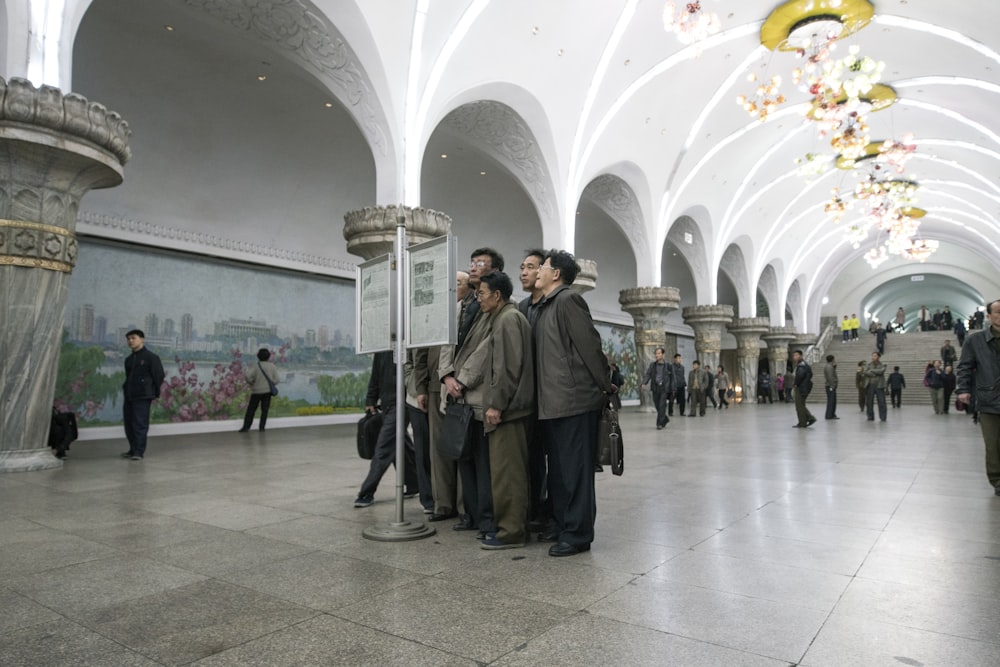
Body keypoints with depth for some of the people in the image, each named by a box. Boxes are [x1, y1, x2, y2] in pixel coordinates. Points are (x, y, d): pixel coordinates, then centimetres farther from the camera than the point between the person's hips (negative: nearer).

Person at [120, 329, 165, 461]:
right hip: (129, 396, 7)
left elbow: (159, 376, -6)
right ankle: (133, 450, 22)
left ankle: (139, 451, 0)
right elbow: (128, 377, 22)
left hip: (143, 396, -7)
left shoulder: (151, 357, -6)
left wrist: (155, 394, -3)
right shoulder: (129, 359, 16)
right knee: (128, 424, 10)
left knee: (140, 424, -6)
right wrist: (126, 390, 15)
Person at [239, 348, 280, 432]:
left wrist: (251, 382, -2)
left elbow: (247, 375, -22)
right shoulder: (272, 366, -4)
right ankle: (261, 427, 3)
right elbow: (277, 379, -7)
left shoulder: (255, 366, -8)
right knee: (264, 410, 7)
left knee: (251, 410, 5)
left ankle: (246, 427, 3)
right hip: (267, 390, 1)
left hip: (257, 391, -1)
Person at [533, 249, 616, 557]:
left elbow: (590, 345, -13)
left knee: (575, 470, -2)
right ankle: (562, 525, 28)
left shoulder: (569, 299, -10)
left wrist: (606, 386, -8)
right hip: (552, 403, 10)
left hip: (574, 401, -9)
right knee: (557, 470, 16)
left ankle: (578, 534, 7)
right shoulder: (546, 306, 18)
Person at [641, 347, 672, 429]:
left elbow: (671, 377, 4)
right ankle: (665, 419, 30)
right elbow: (648, 374, -1)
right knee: (657, 406, 9)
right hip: (655, 387, 3)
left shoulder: (667, 365, -1)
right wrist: (644, 383, -18)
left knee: (662, 406, -8)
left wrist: (671, 388, 2)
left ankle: (659, 423, -2)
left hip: (664, 388, -3)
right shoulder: (653, 364, 6)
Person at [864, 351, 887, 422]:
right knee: (869, 402, 2)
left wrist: (871, 370, -9)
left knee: (881, 402, -3)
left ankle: (883, 417, 5)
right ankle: (870, 417, 10)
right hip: (870, 385, 2)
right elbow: (865, 372, -7)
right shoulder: (869, 364, 7)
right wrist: (876, 373, -15)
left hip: (879, 386, -2)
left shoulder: (882, 365, 2)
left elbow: (881, 371, -18)